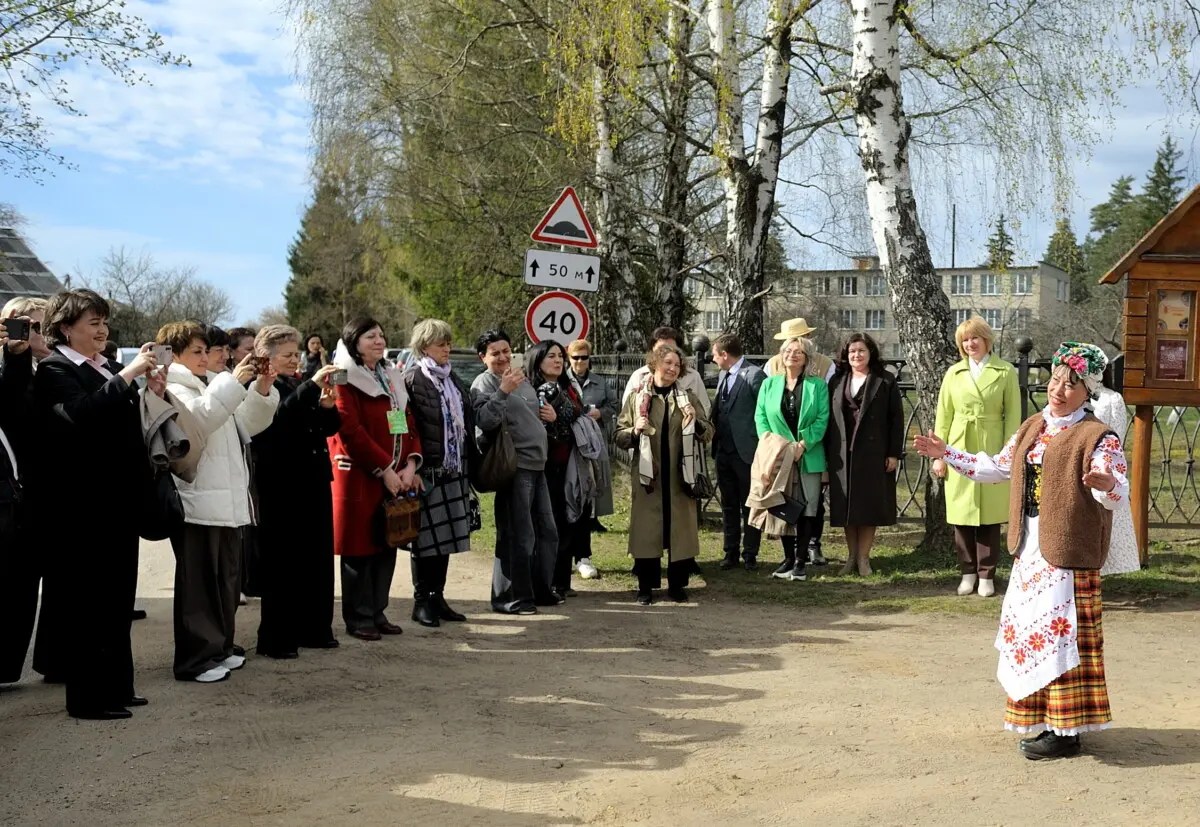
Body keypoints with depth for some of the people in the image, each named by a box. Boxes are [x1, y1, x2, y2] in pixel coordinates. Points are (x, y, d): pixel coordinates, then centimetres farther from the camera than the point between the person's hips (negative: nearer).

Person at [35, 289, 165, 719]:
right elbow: (82, 414, -26)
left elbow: (128, 426, 16)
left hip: (118, 498, 8)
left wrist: (152, 394, 1)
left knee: (118, 598, 13)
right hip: (82, 505, -8)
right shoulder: (54, 370, -8)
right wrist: (127, 375, -24)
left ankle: (116, 684, 22)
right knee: (85, 601, 0)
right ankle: (86, 695, 8)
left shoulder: (108, 369, 14)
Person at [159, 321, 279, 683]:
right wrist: (233, 382, -24)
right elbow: (197, 417, -26)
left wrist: (262, 391, 2)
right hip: (197, 504, -9)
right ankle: (195, 659, 2)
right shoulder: (172, 391, -6)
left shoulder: (212, 387, 21)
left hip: (227, 502, 9)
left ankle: (220, 647, 23)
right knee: (198, 583, -4)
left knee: (227, 580, 14)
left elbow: (248, 424, 18)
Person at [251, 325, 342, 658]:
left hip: (314, 484, 7)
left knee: (318, 559, 9)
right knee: (282, 563, -4)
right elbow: (278, 418, -25)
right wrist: (311, 387, -29)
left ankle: (314, 629, 20)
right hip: (281, 489, -7)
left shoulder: (301, 386, 16)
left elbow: (329, 428, 16)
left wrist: (327, 406, -4)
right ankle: (275, 638, 4)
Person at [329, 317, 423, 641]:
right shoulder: (345, 380, -7)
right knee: (360, 549, 0)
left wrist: (410, 464, -2)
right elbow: (351, 431, -16)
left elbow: (408, 422, 13)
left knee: (387, 546, 10)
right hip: (359, 478, -7)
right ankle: (358, 618, 9)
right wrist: (384, 469, -17)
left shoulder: (392, 377, 16)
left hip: (395, 477, 7)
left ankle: (378, 612, 20)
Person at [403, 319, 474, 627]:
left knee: (446, 535, 10)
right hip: (427, 470, -7)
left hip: (453, 470, 7)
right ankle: (421, 600, 9)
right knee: (426, 537, -1)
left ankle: (437, 596, 19)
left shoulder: (452, 379, 15)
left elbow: (468, 420, 19)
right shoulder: (412, 379, -8)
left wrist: (467, 461, 13)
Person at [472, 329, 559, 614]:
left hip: (537, 465, 9)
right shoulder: (484, 383, -8)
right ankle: (509, 598, 0)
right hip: (515, 467, -9)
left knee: (547, 532, 15)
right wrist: (503, 391, -28)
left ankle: (541, 590, 27)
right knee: (519, 536, -9)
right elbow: (485, 421, -24)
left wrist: (549, 415, 16)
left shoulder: (522, 379, 18)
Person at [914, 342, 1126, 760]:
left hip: (1068, 554, -8)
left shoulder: (1097, 437, -11)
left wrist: (1107, 484, -42)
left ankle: (1066, 731, 6)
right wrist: (947, 454, 20)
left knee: (1060, 633, -4)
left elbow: (1120, 494, -19)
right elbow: (997, 467, 22)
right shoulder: (1031, 428, 12)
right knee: (1032, 631, 13)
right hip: (1030, 551, 8)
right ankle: (1044, 720, 26)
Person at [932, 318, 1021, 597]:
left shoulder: (1005, 372, 1)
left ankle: (986, 575, 11)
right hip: (959, 451, 2)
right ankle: (967, 572, 16)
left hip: (992, 452, -2)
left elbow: (1012, 416, -1)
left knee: (989, 515, 2)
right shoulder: (954, 373, 7)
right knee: (962, 515, 5)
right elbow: (943, 416, 8)